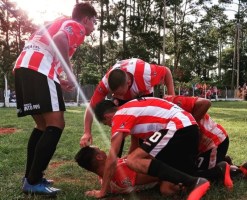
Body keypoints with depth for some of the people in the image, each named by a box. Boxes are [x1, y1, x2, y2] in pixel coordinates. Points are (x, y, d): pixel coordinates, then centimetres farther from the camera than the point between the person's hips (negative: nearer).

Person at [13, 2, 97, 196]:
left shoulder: (59, 23, 33)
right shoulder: (76, 27, 5)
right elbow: (59, 40, -18)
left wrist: (59, 79, 24)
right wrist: (70, 74, -13)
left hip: (23, 67, 9)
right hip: (38, 71, -9)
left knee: (43, 125, 15)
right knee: (56, 124, -8)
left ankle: (31, 177, 17)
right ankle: (33, 182, -8)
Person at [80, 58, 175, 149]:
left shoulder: (145, 73, -45)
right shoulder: (105, 83, -39)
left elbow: (167, 71, -25)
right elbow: (91, 107, -31)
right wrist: (87, 132, -39)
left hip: (143, 94, -1)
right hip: (122, 99, 1)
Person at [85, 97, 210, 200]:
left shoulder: (119, 116, -4)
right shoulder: (131, 109, 24)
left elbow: (112, 158, -7)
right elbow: (135, 146, 33)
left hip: (178, 128, -10)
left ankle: (194, 183, -21)